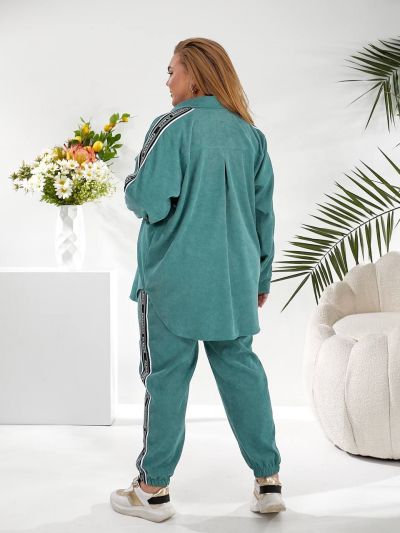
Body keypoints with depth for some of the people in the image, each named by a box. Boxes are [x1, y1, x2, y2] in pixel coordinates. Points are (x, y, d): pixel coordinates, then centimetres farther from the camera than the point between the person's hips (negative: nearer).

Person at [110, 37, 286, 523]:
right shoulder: (250, 135, 8)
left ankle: (153, 488, 13)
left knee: (167, 377, 3)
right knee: (241, 370, 11)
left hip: (175, 278, -5)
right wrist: (261, 277, 19)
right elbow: (264, 212, 11)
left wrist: (130, 184, 7)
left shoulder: (172, 127, -10)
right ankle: (268, 481, 14)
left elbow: (148, 200, -17)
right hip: (235, 278, 5)